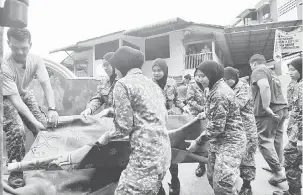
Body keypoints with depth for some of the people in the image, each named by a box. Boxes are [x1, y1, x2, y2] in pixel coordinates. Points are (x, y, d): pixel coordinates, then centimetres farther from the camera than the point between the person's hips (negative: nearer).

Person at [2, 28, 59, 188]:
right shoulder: (5, 66, -33)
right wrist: (33, 121, -41)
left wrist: (52, 109, -44)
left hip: (25, 94, 4)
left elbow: (46, 84, -28)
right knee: (17, 130, -24)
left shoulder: (36, 60, -21)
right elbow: (14, 98, -33)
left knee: (46, 125, -6)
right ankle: (16, 173, -5)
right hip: (6, 98, -4)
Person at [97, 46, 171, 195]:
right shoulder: (153, 84, 17)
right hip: (163, 153, 9)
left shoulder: (123, 84, -7)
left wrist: (107, 136, 8)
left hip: (145, 156, -9)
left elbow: (124, 127, -11)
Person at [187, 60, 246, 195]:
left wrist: (198, 142, -17)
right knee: (212, 178, 16)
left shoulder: (220, 94, -23)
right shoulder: (217, 88, 9)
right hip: (218, 141, 10)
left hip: (229, 142, -10)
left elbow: (216, 127, -24)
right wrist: (206, 114, 22)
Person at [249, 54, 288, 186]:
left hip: (269, 112, -9)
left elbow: (264, 86, -23)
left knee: (265, 141, -4)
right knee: (277, 139, 17)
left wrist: (266, 107, -22)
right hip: (282, 109, 9)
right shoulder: (272, 73, 24)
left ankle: (279, 172, -4)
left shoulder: (258, 71, -4)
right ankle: (278, 165, 27)